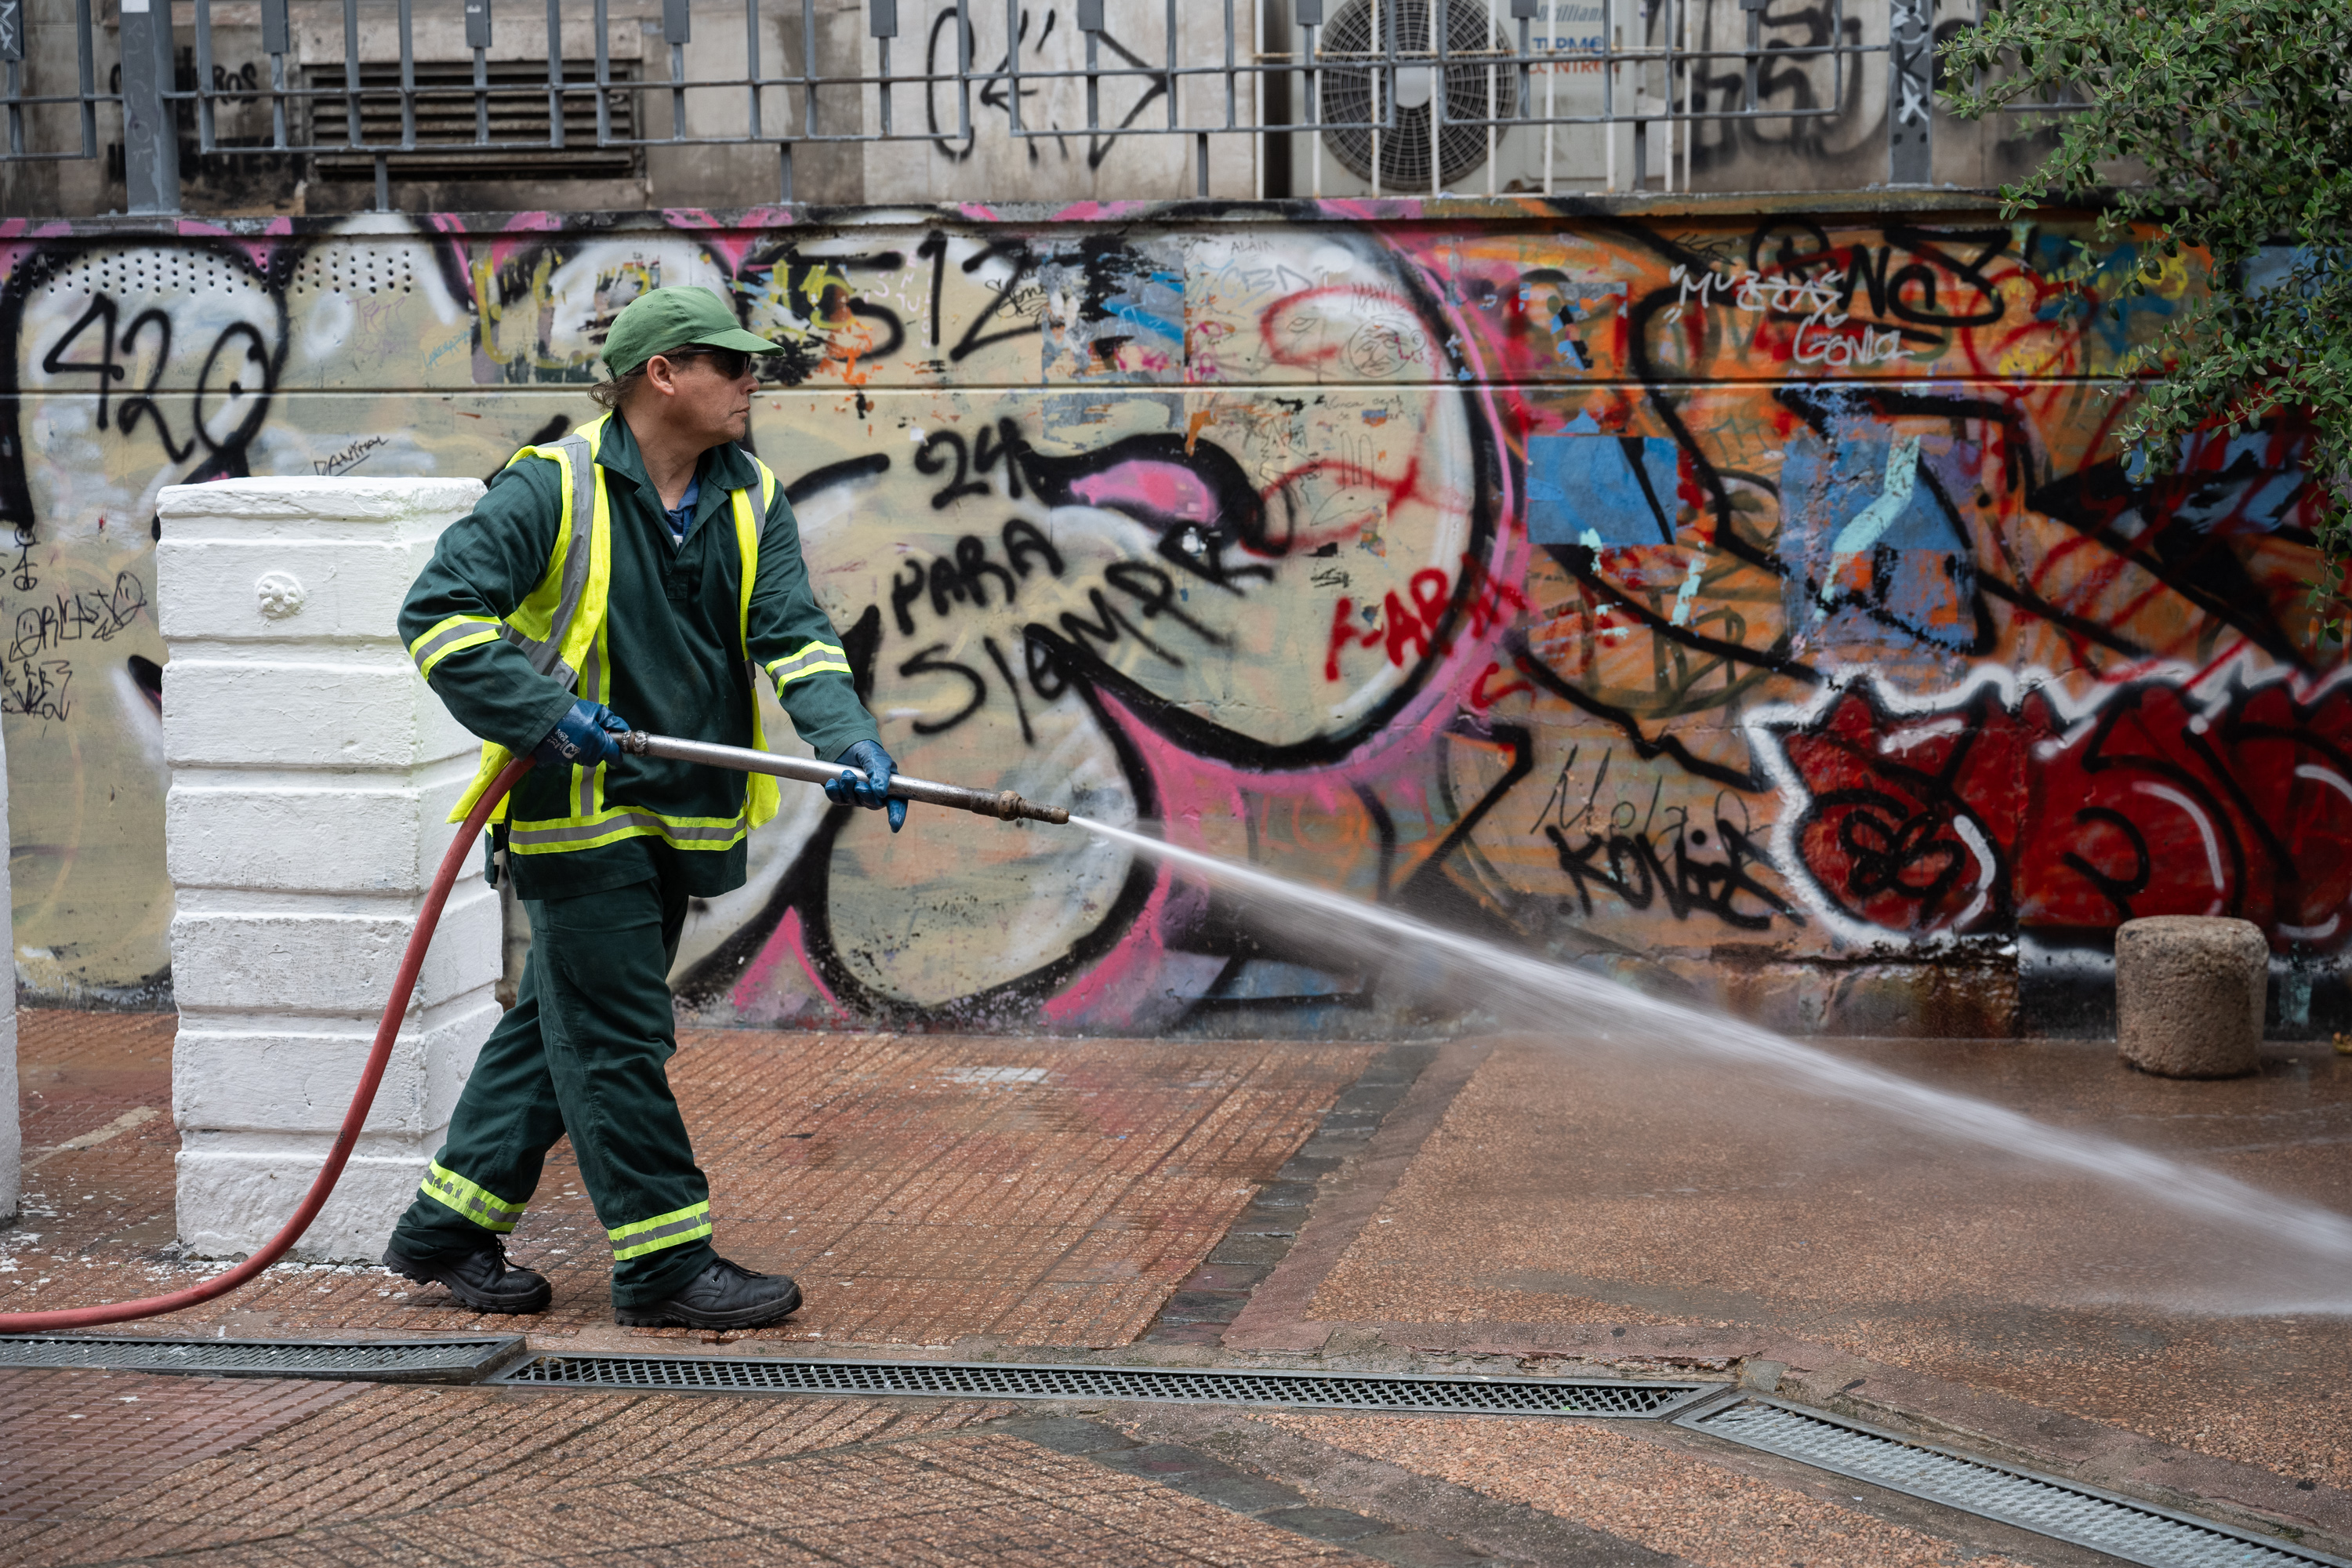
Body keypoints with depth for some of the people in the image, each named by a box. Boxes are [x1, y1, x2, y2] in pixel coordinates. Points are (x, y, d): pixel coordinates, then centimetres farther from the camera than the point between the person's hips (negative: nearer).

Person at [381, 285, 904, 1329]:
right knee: (617, 1038, -4)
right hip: (576, 811, -7)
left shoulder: (753, 503, 7)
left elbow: (792, 636, -3)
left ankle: (447, 1232, 26)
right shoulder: (552, 489, -11)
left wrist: (846, 737, -21)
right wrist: (545, 713, -23)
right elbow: (438, 613, -13)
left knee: (557, 1027, 14)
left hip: (678, 815, 7)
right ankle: (666, 1267, 3)